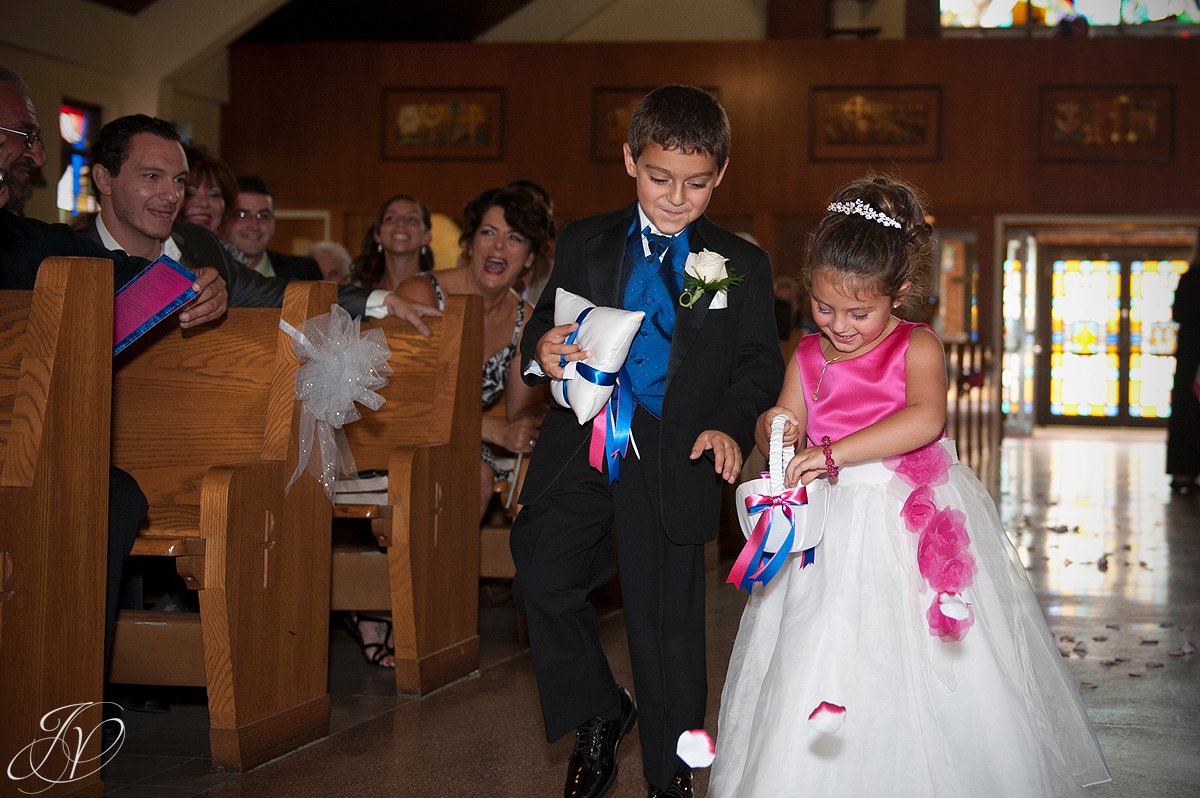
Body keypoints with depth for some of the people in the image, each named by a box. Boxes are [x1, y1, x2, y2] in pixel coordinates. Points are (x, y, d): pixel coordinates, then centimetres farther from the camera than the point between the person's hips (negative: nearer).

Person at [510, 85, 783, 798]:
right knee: (542, 583, -3)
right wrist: (542, 353, -15)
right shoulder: (585, 245, 9)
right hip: (581, 449, 2)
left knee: (668, 621, 3)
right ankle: (600, 714, 23)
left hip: (672, 463, -2)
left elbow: (761, 364, 1)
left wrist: (731, 426, -18)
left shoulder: (742, 266, 5)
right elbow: (544, 326, 10)